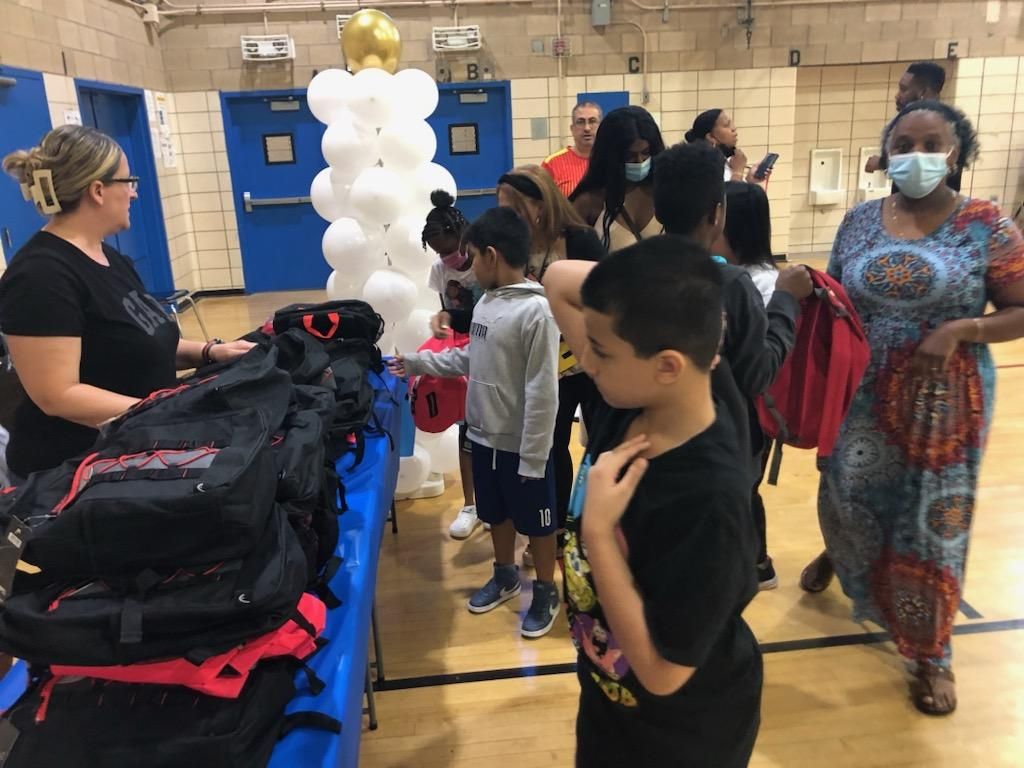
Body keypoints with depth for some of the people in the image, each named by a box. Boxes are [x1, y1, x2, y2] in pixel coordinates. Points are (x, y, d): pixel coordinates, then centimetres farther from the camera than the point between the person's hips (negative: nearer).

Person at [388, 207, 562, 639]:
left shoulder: (537, 311, -23)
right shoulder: (486, 301, 3)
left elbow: (542, 394, -22)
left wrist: (532, 458, -20)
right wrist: (417, 363, 16)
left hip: (521, 445, -8)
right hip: (484, 436, 8)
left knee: (536, 523, 13)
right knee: (496, 515, 24)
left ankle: (546, 592, 33)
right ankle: (505, 577, 46)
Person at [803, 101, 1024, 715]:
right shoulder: (861, 222, 2)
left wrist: (963, 329, -22)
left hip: (945, 403, -2)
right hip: (863, 398, 3)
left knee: (933, 523, 7)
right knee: (848, 499, 16)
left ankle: (932, 655, 28)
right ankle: (838, 552, 55)